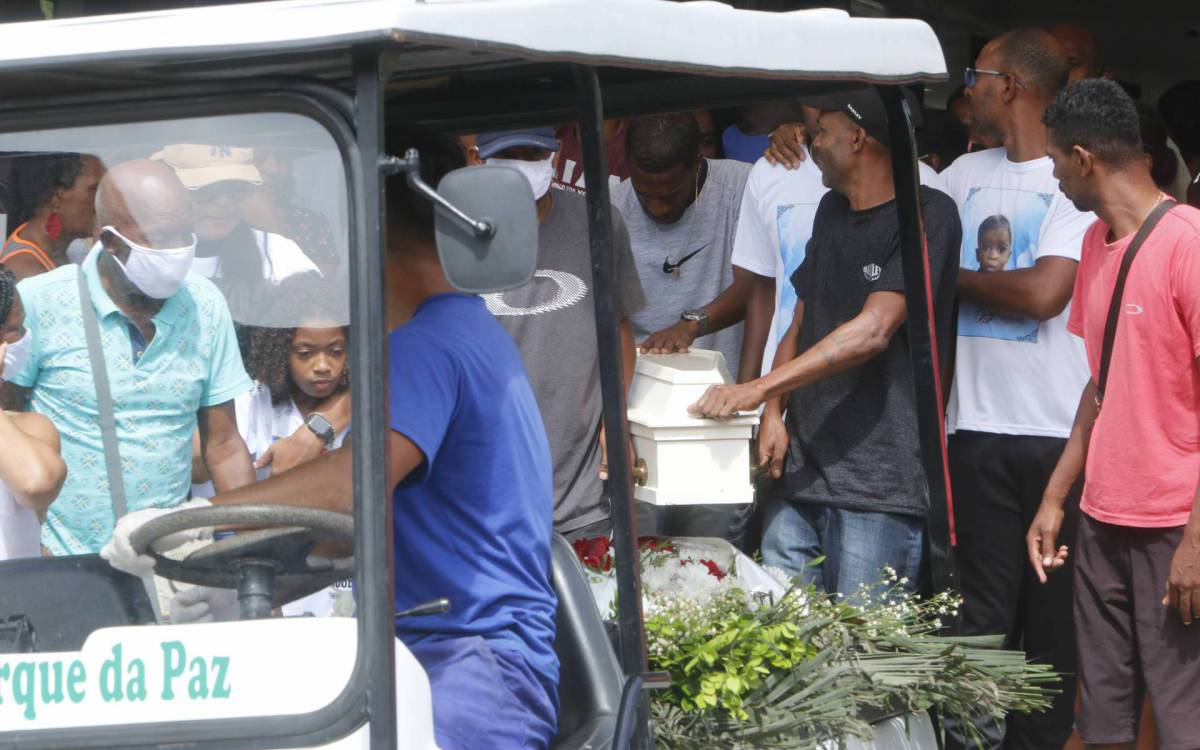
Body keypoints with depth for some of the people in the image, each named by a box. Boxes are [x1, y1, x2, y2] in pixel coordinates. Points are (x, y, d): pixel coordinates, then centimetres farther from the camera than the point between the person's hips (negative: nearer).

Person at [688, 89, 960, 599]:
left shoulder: (928, 216, -7)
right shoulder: (832, 209, 18)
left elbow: (873, 331, -17)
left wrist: (759, 389, -19)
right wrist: (774, 411, 1)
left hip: (880, 482, -7)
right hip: (799, 471, 7)